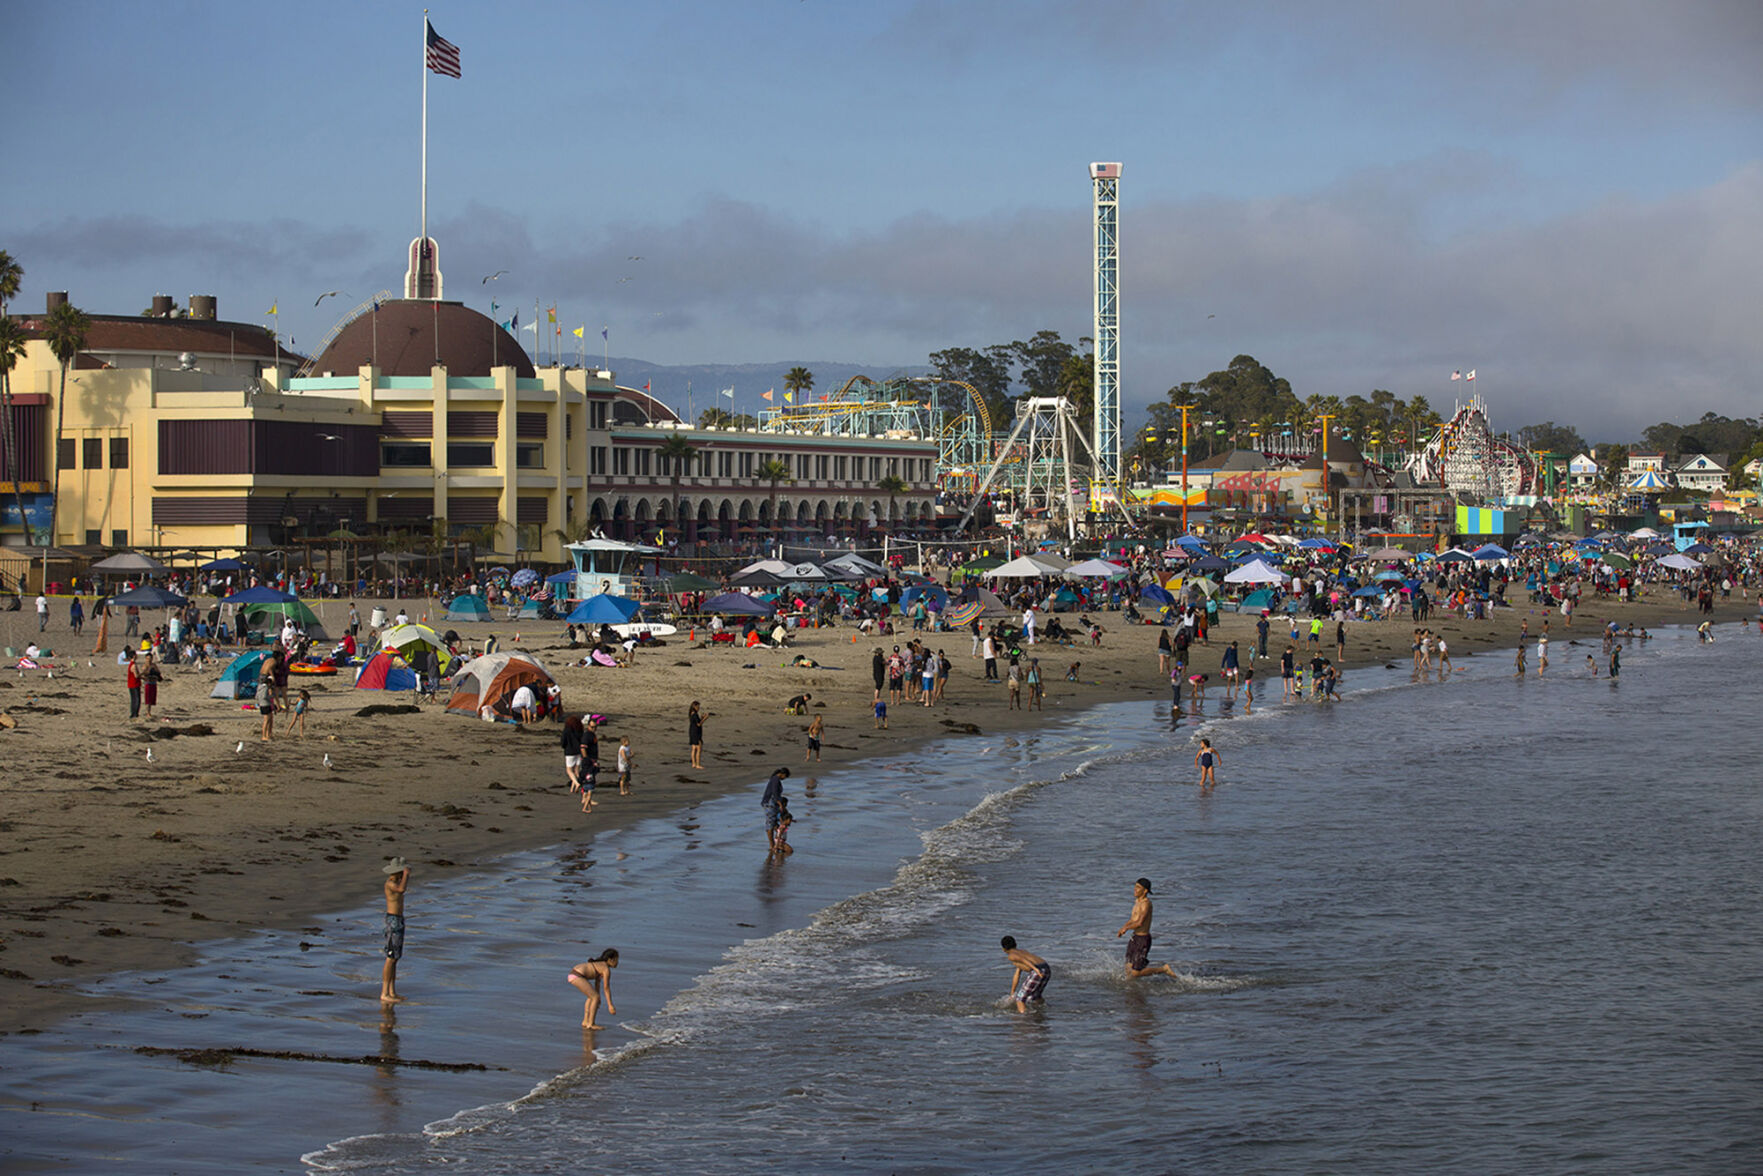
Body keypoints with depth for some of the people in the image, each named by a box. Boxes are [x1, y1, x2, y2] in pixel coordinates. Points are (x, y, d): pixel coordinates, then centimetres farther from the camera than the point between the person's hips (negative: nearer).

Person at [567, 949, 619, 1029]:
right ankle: (591, 1024, -3)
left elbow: (597, 982, 28)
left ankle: (585, 1022, 22)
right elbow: (606, 988, -10)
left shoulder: (601, 964, 22)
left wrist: (598, 998, 32)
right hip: (577, 976, -10)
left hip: (573, 973, 10)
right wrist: (610, 1005, -7)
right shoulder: (606, 969, -7)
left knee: (592, 996, 21)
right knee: (596, 997, -5)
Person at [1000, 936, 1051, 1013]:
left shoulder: (1011, 956, 8)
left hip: (1037, 972, -8)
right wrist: (1012, 993, 42)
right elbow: (1016, 976, 38)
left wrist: (1035, 969, -29)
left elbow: (1023, 959, -14)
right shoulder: (1021, 952, 34)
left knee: (1020, 999, -1)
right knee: (1035, 995, 33)